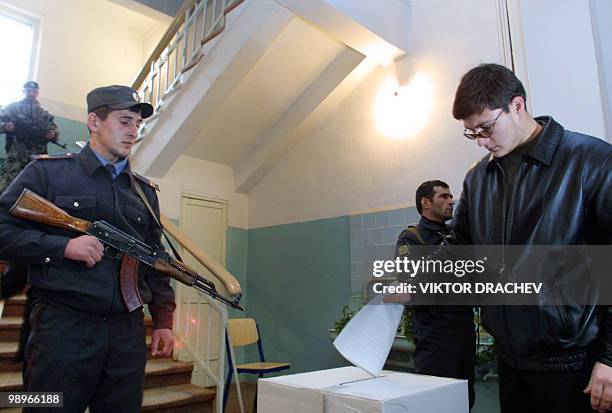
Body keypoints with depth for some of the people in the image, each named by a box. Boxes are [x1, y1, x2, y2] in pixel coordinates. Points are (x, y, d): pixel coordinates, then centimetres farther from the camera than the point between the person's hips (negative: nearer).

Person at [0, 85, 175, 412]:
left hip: (128, 332, 4)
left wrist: (163, 320, 8)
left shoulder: (145, 191, 14)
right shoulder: (48, 172, 2)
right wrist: (63, 246, -15)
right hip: (62, 327, -4)